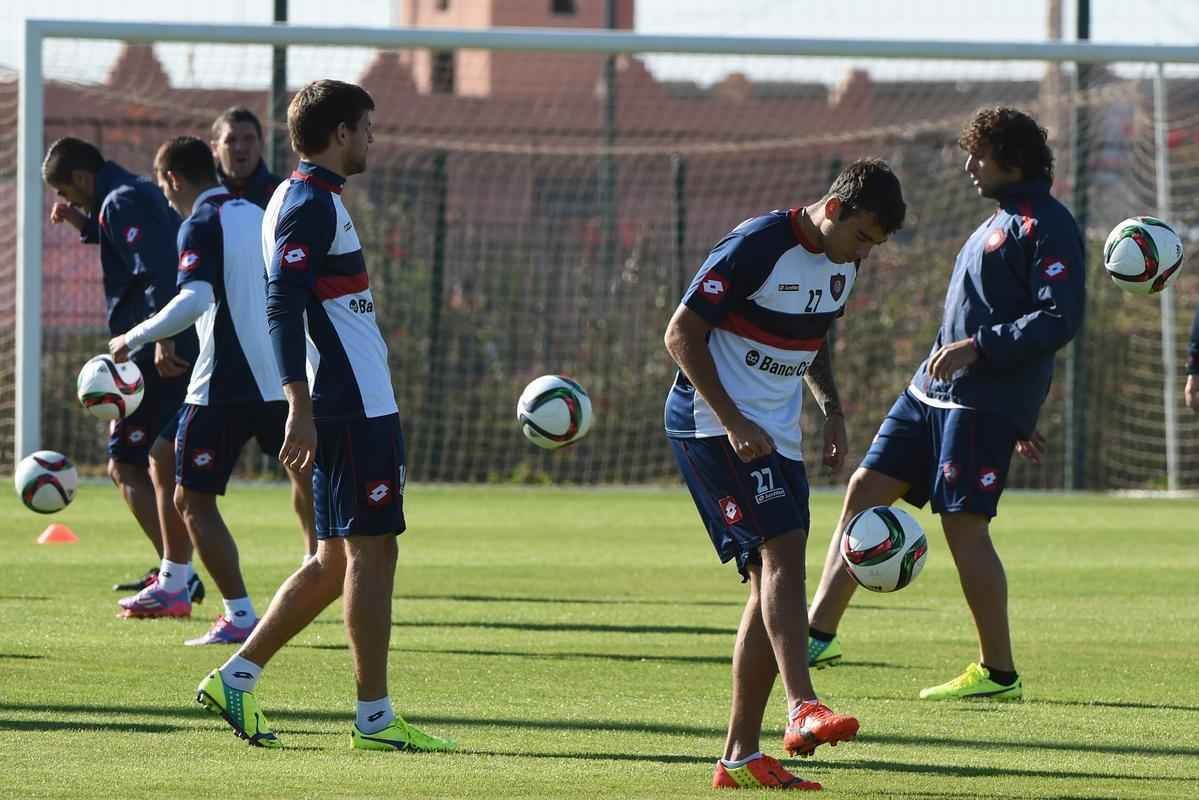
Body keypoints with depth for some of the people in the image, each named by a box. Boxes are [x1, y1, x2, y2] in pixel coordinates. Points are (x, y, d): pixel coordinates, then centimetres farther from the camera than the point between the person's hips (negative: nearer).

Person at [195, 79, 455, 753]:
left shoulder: (299, 201, 19)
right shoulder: (314, 205, -12)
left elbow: (291, 306, 25)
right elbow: (283, 307, -21)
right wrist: (301, 409, -26)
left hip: (351, 407, 10)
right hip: (356, 411, -10)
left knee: (336, 561, 12)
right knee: (371, 552, -6)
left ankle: (236, 679, 13)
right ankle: (374, 717, -3)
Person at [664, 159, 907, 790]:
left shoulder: (843, 263, 8)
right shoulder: (757, 247, -18)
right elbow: (682, 334, -17)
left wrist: (832, 412, 9)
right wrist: (734, 422, -23)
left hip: (776, 434, 9)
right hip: (712, 423, -9)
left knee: (773, 584, 3)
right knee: (782, 551, -24)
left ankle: (741, 756, 6)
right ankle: (802, 708, -35)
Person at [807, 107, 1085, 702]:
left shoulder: (1047, 228, -10)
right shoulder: (998, 222, 21)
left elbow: (1059, 320, -19)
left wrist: (977, 346, -23)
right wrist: (1019, 417, 26)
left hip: (982, 402, -10)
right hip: (933, 389, 10)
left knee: (964, 525, -9)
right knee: (865, 488, 4)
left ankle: (998, 673, 0)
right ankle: (819, 634, 5)